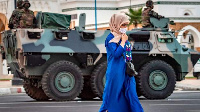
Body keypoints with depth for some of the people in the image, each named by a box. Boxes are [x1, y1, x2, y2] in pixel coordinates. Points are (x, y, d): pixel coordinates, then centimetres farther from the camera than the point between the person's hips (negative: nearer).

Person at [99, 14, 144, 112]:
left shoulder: (124, 37, 12)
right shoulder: (111, 38, -9)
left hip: (127, 71, 7)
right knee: (114, 94, -2)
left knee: (131, 94, 5)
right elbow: (116, 54, -22)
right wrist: (123, 41, -14)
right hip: (116, 73, -7)